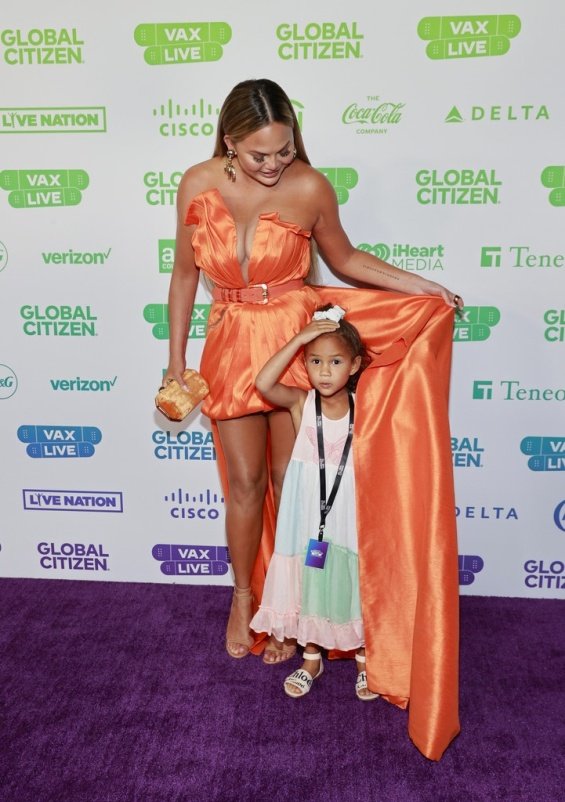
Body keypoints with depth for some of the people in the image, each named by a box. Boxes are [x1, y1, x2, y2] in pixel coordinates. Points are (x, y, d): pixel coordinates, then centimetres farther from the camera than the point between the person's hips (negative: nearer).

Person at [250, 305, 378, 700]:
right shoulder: (300, 402, -8)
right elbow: (263, 383, -28)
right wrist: (299, 339, -27)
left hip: (351, 513, 0)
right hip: (308, 513, 0)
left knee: (354, 586, 12)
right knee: (307, 583, 13)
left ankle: (364, 660, 34)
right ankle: (311, 658, 35)